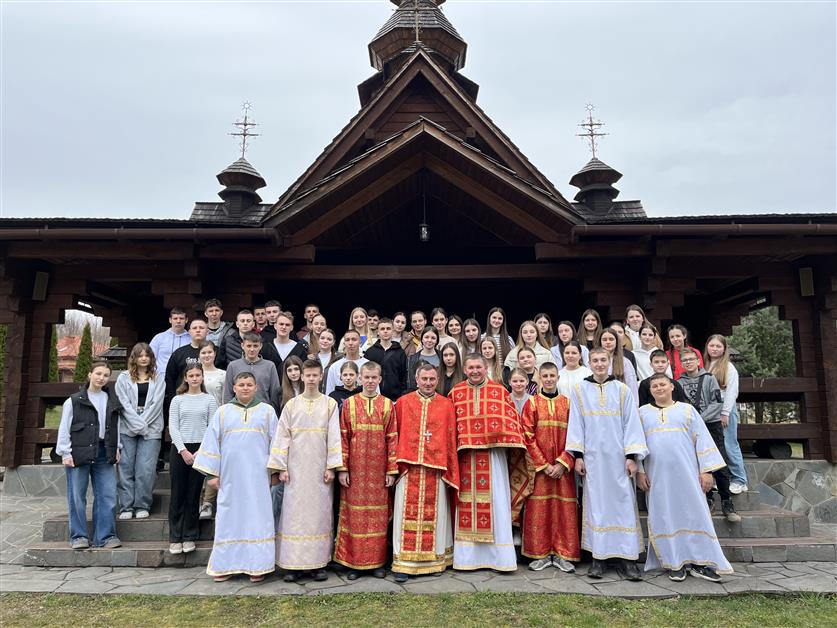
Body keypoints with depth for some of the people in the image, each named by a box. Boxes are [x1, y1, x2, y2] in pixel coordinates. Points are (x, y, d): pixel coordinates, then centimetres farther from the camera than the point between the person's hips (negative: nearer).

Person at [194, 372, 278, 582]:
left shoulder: (267, 411, 8)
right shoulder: (222, 412, 9)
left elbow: (276, 441, 7)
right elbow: (212, 442, 7)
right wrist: (213, 473, 2)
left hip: (258, 476, -1)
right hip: (231, 476, 1)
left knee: (258, 517, -1)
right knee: (229, 518, 4)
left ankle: (257, 565, 6)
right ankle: (225, 565, 13)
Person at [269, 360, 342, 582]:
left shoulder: (330, 404, 3)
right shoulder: (291, 405, 6)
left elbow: (334, 437, 0)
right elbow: (282, 437, 4)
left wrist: (331, 467, -6)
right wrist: (281, 468, -2)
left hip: (320, 469, -1)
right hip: (296, 469, 1)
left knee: (320, 513, 3)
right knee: (294, 513, 2)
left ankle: (319, 563, 12)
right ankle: (292, 564, 10)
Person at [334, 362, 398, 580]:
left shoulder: (387, 405, 3)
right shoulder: (349, 403, 2)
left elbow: (392, 438, 1)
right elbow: (343, 438, 0)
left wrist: (391, 470, -3)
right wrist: (342, 469, -5)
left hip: (378, 469, 1)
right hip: (355, 468, 0)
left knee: (378, 514, 7)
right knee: (354, 514, 5)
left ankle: (377, 562, 19)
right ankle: (353, 562, 17)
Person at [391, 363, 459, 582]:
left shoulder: (446, 405, 6)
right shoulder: (403, 403, 5)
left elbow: (451, 440, 7)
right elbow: (395, 436, 5)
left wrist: (451, 471, 4)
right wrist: (394, 465, 1)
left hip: (436, 469, 1)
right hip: (409, 468, -1)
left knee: (434, 514, 7)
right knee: (408, 514, 0)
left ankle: (435, 559, 20)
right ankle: (403, 563, 8)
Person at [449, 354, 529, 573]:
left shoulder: (500, 391, 5)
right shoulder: (455, 393, 7)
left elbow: (511, 420, 3)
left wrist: (514, 449, -5)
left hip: (493, 455, -1)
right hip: (465, 455, 1)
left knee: (496, 501, 1)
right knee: (467, 502, 4)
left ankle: (498, 555, 11)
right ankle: (467, 555, 13)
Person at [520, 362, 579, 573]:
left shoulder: (568, 404, 6)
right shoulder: (532, 404, 3)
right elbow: (528, 437, -3)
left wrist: (562, 464, -9)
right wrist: (543, 465, -10)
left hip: (563, 466, 1)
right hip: (538, 466, -1)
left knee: (564, 508, 3)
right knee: (538, 509, 1)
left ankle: (562, 554, 13)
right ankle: (541, 554, 12)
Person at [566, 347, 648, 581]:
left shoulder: (622, 390, 5)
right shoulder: (580, 390, 5)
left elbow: (631, 423, 2)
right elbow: (576, 423, 3)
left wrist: (631, 456, -4)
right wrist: (578, 456, -2)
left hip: (618, 458, 0)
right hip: (592, 457, 0)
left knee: (623, 504, 0)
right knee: (595, 504, 3)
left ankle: (625, 558, 8)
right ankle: (598, 557, 10)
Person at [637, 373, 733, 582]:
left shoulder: (687, 410, 10)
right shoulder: (643, 413, 12)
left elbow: (702, 439, 6)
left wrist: (706, 470, -2)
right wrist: (639, 471, -1)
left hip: (686, 473, 0)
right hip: (658, 475, 1)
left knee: (694, 513, -2)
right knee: (665, 516, 1)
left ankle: (699, 562, 6)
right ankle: (675, 563, 9)